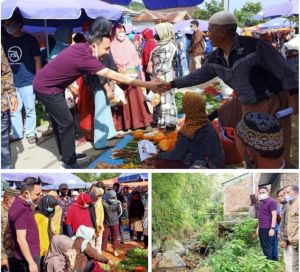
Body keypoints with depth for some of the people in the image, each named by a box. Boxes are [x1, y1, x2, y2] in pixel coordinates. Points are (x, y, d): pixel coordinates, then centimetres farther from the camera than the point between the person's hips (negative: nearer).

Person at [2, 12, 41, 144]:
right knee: (14, 110, 8)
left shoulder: (30, 39, 0)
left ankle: (30, 133, 15)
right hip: (11, 82, 4)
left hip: (28, 81, -4)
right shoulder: (5, 41, 11)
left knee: (30, 109, 3)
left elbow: (37, 60, 0)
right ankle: (16, 133, 20)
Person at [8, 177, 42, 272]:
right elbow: (21, 239, -23)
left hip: (31, 254, 10)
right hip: (27, 257, -10)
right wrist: (31, 262, -22)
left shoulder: (23, 205, 9)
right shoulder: (21, 209, -22)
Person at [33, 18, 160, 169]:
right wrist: (147, 84, -32)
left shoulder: (82, 48, -5)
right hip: (47, 88, -9)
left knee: (59, 120, 20)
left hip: (43, 83, 9)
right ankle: (69, 161, 8)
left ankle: (65, 152, 36)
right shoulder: (85, 57, -31)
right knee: (67, 123, -3)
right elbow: (115, 76, -33)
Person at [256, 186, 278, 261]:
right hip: (261, 228, 9)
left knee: (267, 246, -6)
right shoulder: (261, 203, 17)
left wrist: (272, 228, -19)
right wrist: (258, 227, 19)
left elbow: (274, 216, -14)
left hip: (267, 228, -9)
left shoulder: (271, 202, -8)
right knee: (263, 246, 12)